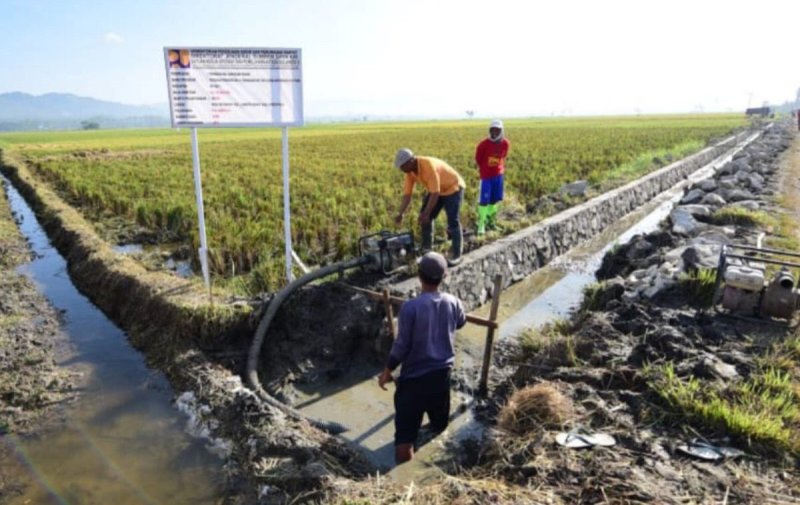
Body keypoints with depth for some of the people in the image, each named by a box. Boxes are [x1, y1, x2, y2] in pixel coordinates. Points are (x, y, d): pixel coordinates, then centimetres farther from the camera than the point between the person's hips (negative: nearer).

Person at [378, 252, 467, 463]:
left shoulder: (410, 307, -21)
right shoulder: (453, 303, -6)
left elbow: (402, 345, -16)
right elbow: (461, 322, 16)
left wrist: (387, 371, -3)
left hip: (414, 377, -5)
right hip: (442, 373, 5)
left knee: (405, 432, 3)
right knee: (440, 426, 25)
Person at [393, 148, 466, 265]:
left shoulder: (428, 166, -36)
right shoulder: (410, 171, -12)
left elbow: (435, 193, -38)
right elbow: (407, 193, -8)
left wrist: (426, 213, -39)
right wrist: (400, 214, -15)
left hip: (453, 188, -8)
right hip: (436, 190, 8)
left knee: (453, 222, -11)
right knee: (425, 218, 4)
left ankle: (456, 255, -2)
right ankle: (426, 250, 17)